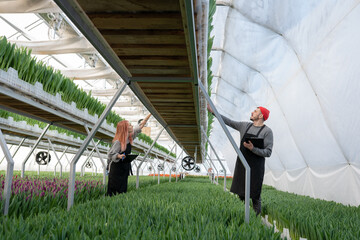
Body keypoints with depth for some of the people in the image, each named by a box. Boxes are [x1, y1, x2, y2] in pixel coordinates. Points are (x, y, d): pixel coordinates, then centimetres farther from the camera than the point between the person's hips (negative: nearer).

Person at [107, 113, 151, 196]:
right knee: (115, 190, -4)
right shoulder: (118, 142, -20)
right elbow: (110, 154, -16)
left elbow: (140, 126, 9)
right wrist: (119, 156, -36)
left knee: (123, 189, 9)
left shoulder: (129, 137, 2)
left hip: (125, 168, 8)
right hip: (116, 169, -7)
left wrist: (150, 114, 12)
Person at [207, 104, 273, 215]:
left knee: (255, 195, -2)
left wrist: (253, 149, -23)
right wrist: (213, 111, 14)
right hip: (241, 165, 6)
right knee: (241, 193, 11)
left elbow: (268, 152, -11)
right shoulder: (245, 126, 10)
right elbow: (229, 122, 16)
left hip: (255, 167, -5)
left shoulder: (267, 131, -7)